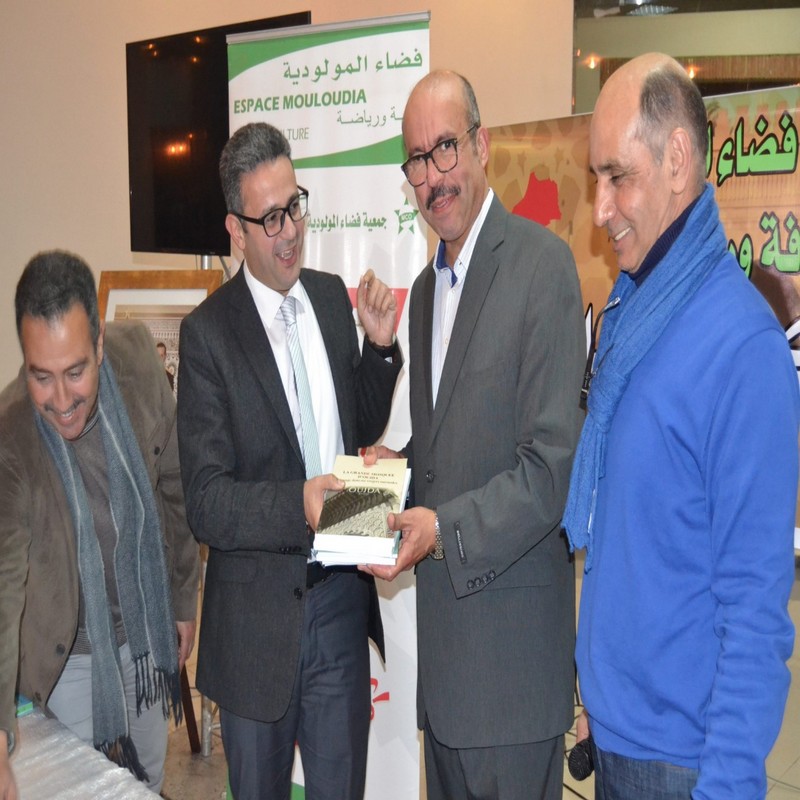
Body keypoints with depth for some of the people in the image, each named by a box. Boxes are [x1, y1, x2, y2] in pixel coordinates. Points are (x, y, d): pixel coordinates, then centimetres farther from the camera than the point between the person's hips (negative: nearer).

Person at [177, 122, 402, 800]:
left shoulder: (332, 296, 3)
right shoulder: (207, 333, -13)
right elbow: (206, 502, -15)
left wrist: (379, 346, -4)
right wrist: (297, 505, -31)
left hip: (342, 599, 4)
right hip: (258, 617, -4)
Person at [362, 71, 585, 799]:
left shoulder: (543, 263, -13)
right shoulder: (426, 286, 13)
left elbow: (553, 464, -18)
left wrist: (446, 530, -23)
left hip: (512, 635, -7)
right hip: (441, 623, 8)